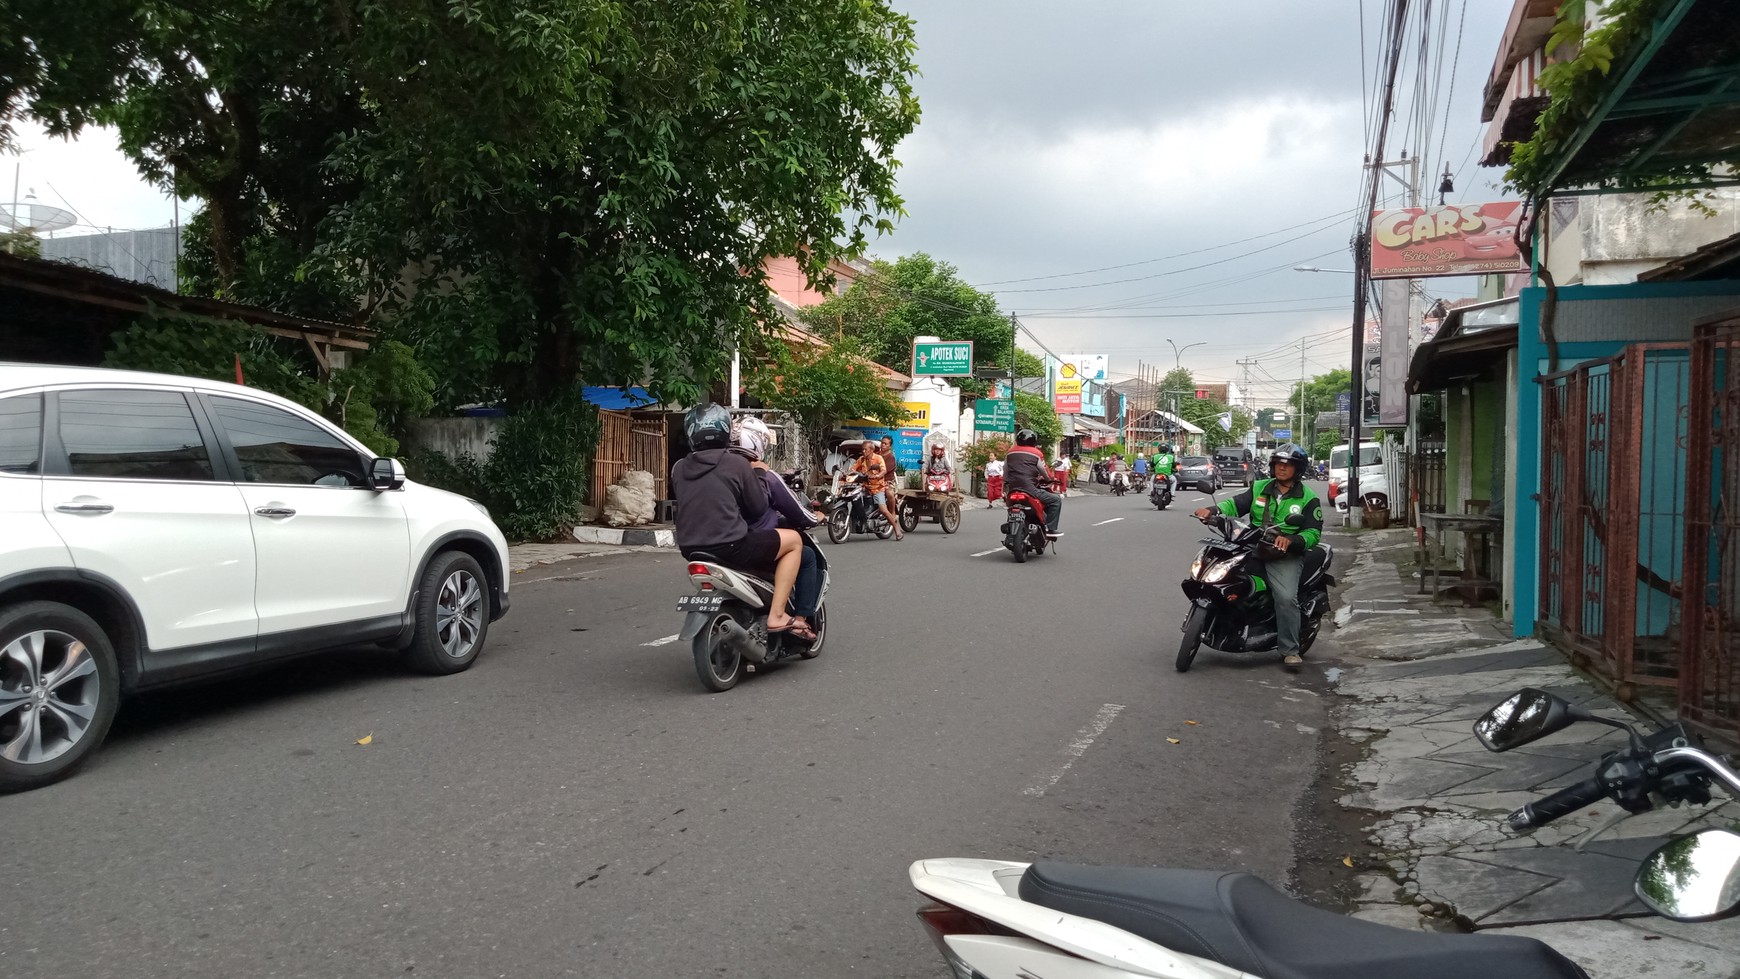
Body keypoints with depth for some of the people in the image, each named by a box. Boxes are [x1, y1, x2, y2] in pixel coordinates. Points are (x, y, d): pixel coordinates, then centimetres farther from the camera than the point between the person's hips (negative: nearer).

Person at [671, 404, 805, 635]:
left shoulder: (678, 469, 5)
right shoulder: (736, 463, -8)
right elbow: (758, 507, -2)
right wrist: (759, 475, 16)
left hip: (690, 549, 7)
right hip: (729, 546, -7)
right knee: (793, 541, 9)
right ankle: (777, 615, 1)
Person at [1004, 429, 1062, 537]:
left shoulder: (1010, 453, 14)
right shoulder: (1036, 453, 0)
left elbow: (1005, 473, 19)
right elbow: (1044, 472, 8)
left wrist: (1007, 482, 36)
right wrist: (1050, 479, 28)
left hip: (1013, 489, 7)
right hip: (1030, 490, -7)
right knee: (1056, 500, 3)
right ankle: (1050, 528, -6)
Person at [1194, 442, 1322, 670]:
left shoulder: (1308, 499, 4)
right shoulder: (1259, 488, 15)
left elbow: (1313, 533, -4)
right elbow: (1235, 504, 4)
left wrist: (1291, 540, -25)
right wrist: (1212, 511, -17)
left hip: (1285, 557, -4)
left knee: (1286, 597, -25)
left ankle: (1290, 650, -14)